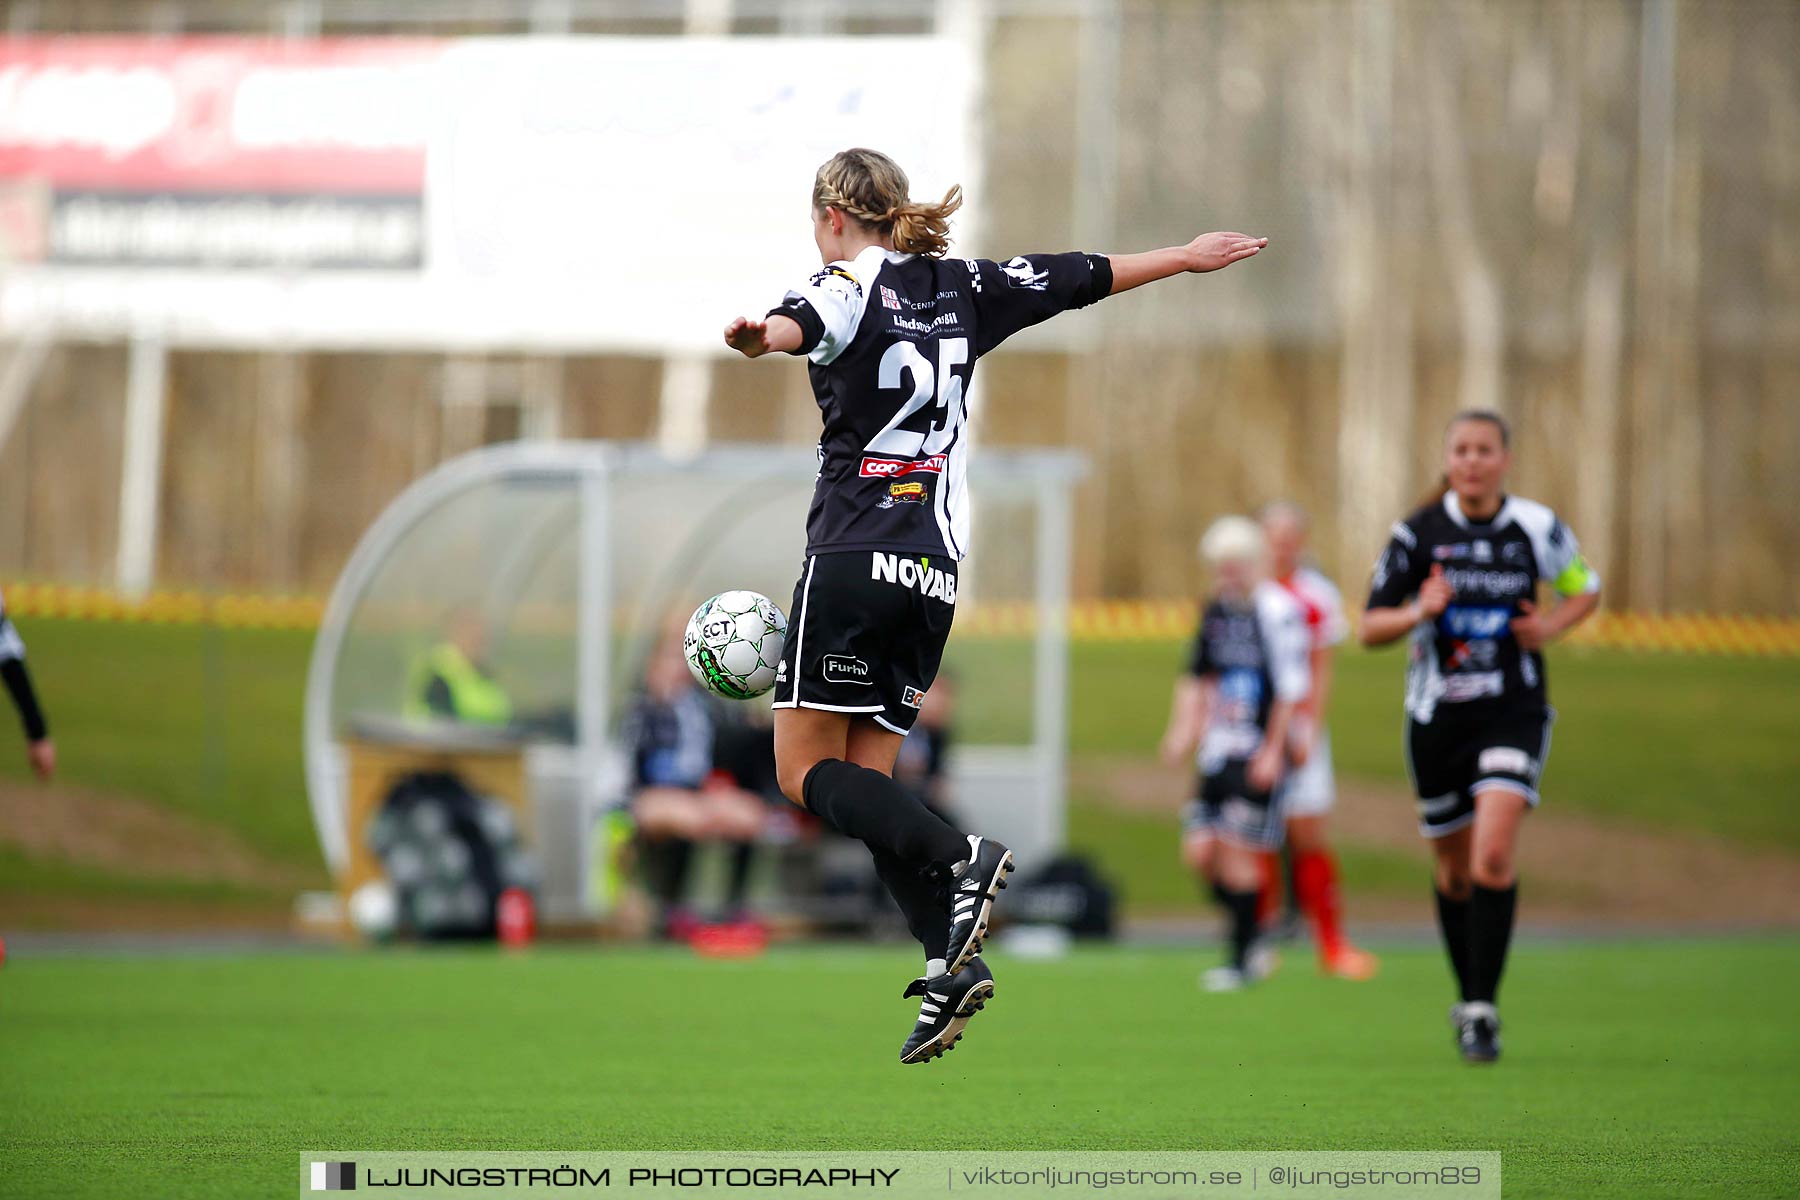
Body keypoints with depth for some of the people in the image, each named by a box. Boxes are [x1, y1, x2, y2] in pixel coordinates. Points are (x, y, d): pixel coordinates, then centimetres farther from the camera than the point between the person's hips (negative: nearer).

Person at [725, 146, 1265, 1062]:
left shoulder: (849, 285, -4)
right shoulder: (961, 288, 14)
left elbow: (801, 323, -30)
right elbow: (1082, 277, 27)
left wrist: (762, 336, -53)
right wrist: (1185, 257, 42)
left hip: (855, 554, -7)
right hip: (935, 571, 7)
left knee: (805, 771, -2)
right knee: (865, 786, 8)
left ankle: (962, 861, -22)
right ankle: (948, 969, -10)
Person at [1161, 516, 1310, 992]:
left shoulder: (1278, 611, -11)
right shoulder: (1217, 610, 12)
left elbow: (1290, 688, -11)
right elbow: (1197, 675, 24)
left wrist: (1273, 751, -12)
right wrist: (1184, 729, 14)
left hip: (1258, 755, -7)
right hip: (1220, 751, 7)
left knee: (1237, 852, -8)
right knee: (1200, 852, 2)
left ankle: (1241, 959, 3)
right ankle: (1248, 946, 18)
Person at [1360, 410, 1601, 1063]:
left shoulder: (1537, 529, -1)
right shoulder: (1418, 534, -3)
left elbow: (1584, 589, 17)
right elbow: (1371, 627, 1)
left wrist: (1550, 627, -4)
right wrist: (1418, 612, -20)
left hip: (1513, 714, -1)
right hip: (1437, 716, 1)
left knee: (1494, 858, -19)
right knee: (1455, 872, 11)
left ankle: (1482, 1009, -15)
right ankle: (1469, 998, 31)